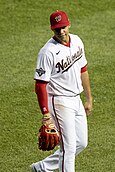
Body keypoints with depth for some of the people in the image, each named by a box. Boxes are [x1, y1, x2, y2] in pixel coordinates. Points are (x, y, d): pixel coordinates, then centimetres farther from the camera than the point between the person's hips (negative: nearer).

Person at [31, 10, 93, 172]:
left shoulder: (77, 41, 3)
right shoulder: (48, 52, -20)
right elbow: (40, 84, -21)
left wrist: (89, 99, 17)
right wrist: (45, 113, -26)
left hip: (76, 100, 8)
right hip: (59, 102, -8)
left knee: (81, 143, 15)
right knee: (69, 146, -7)